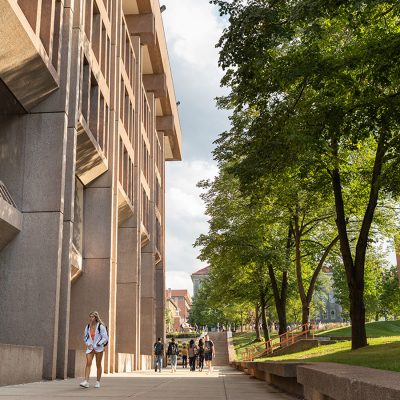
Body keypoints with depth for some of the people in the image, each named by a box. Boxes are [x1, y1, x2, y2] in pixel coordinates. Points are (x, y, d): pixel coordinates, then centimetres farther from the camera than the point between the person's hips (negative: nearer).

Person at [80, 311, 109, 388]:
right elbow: (85, 337, 16)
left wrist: (97, 345, -15)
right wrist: (88, 344, -2)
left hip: (98, 348, -3)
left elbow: (105, 338, -8)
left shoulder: (101, 326, -8)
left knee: (98, 365, 4)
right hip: (90, 348, 3)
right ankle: (86, 382, -17)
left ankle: (98, 382, 16)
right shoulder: (87, 327, 5)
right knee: (88, 363, -11)